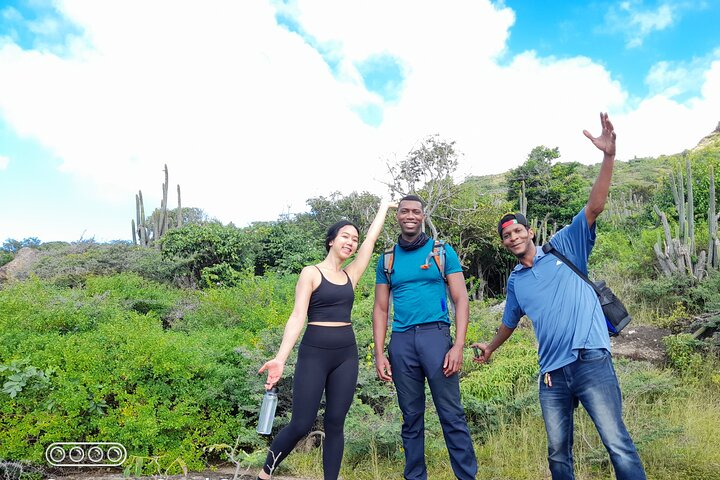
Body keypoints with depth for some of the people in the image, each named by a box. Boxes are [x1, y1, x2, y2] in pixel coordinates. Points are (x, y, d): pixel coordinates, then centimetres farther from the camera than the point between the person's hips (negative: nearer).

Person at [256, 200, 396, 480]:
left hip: (346, 354, 5)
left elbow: (371, 239, 16)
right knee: (301, 425, -4)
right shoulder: (311, 273, -2)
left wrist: (383, 207, 26)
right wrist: (281, 357, -21)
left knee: (335, 424, 5)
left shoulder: (350, 275, 11)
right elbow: (298, 316, -10)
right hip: (314, 352, -4)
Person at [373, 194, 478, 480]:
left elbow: (461, 300, 1)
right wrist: (379, 355, 4)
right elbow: (381, 309, 12)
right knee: (411, 417, 11)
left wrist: (458, 346, -9)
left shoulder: (442, 252, 5)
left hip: (435, 335, -2)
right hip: (401, 341, 3)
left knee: (452, 415, -3)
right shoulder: (387, 260, 12)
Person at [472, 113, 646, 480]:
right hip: (551, 373, 5)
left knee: (618, 444, -9)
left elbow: (594, 207, -9)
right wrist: (490, 348, 44)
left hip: (591, 361, -5)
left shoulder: (563, 248, 4)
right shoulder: (515, 281, 17)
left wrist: (608, 157, -21)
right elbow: (510, 321, 32)